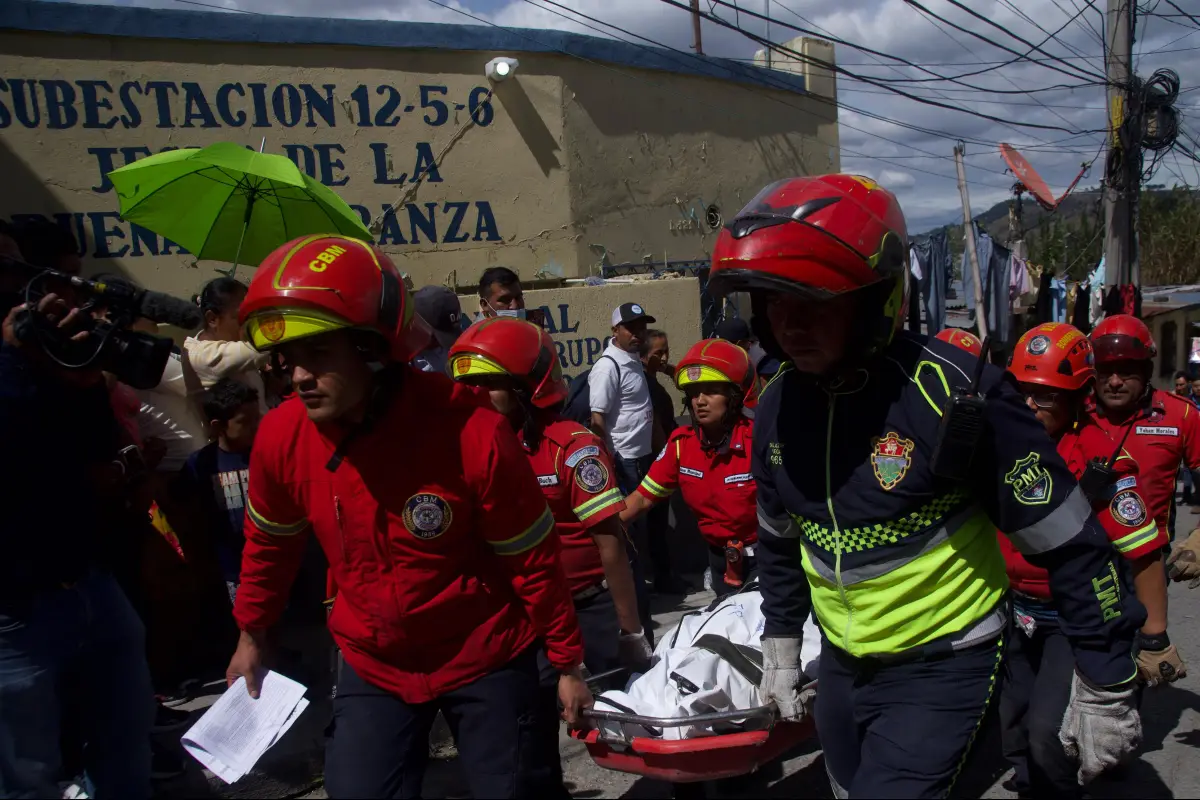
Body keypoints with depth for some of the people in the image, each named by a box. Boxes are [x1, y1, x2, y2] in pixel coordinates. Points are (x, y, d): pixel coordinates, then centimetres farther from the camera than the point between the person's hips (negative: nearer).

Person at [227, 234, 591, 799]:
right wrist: (251, 635, 18)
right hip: (371, 664, 3)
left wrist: (566, 664, -6)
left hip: (486, 662, -3)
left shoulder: (471, 433, -28)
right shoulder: (281, 437, -15)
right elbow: (270, 542, 6)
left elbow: (532, 560, -16)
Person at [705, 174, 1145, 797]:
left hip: (943, 667, -6)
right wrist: (781, 644, 16)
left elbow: (1070, 542, -16)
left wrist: (1106, 689, -10)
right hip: (841, 666, 6)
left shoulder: (951, 393, -23)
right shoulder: (778, 406, -4)